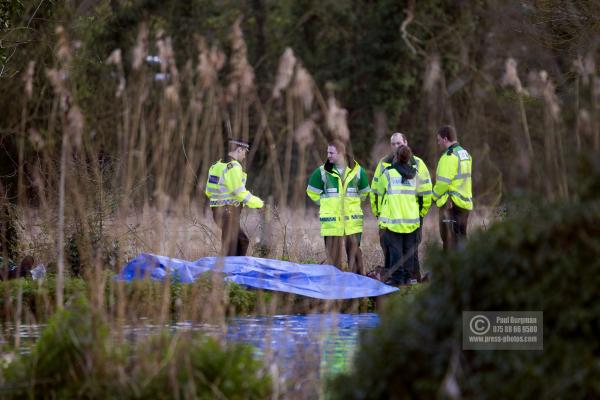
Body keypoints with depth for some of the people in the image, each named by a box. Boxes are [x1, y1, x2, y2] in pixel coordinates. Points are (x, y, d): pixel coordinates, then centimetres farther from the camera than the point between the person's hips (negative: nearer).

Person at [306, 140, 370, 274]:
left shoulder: (357, 171, 4)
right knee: (334, 253, 1)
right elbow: (312, 192, 15)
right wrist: (326, 204, 11)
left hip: (352, 218, 0)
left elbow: (364, 192, 20)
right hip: (331, 219, 0)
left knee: (354, 249, -2)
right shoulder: (322, 172, 2)